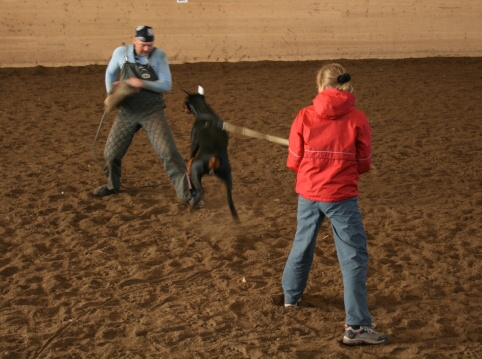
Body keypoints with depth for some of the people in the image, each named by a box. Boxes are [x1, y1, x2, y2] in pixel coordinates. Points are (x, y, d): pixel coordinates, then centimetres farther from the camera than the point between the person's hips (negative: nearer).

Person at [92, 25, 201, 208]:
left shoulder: (159, 56, -12)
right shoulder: (121, 53, -5)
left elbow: (166, 85, -14)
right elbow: (110, 72, 14)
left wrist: (143, 83, -27)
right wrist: (110, 94, 3)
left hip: (152, 112, -3)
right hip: (126, 112, 3)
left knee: (168, 151, -15)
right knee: (111, 152, 9)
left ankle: (186, 192, -7)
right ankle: (112, 185, 38)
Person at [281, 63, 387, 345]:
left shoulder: (304, 117, -5)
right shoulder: (357, 119, -9)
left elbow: (294, 162, 0)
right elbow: (363, 164, -2)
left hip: (308, 194, 3)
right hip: (342, 197, -3)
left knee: (302, 245, 26)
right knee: (354, 258, 0)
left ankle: (291, 295, 47)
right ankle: (356, 325, -6)